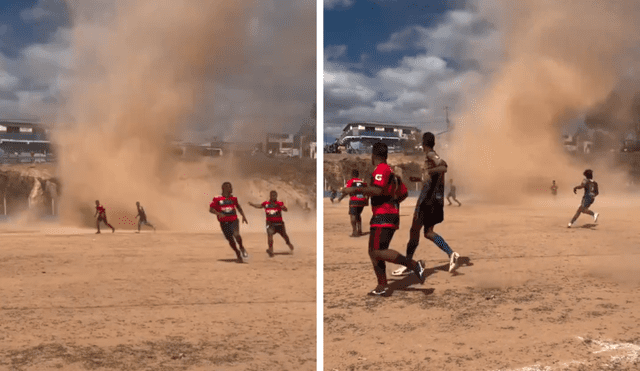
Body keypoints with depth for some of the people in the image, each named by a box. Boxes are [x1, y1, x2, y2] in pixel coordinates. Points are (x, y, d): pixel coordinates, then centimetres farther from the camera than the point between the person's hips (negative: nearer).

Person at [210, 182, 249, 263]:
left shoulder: (233, 198, 7)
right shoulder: (217, 199, -5)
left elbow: (238, 207, 22)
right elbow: (211, 209, -5)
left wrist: (243, 216, 15)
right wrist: (218, 213, -22)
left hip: (234, 220, 1)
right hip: (224, 222, -1)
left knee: (236, 234, -25)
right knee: (230, 240, 2)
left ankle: (242, 248, 2)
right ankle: (238, 254, 22)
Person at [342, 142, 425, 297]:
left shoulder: (381, 169, -10)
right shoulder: (390, 171, 19)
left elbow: (378, 190, -25)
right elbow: (404, 193, 25)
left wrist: (356, 189, -20)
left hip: (383, 217, -10)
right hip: (392, 215, 10)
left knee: (378, 252, -16)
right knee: (373, 251, 10)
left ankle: (414, 265, -18)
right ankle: (382, 287, 9)